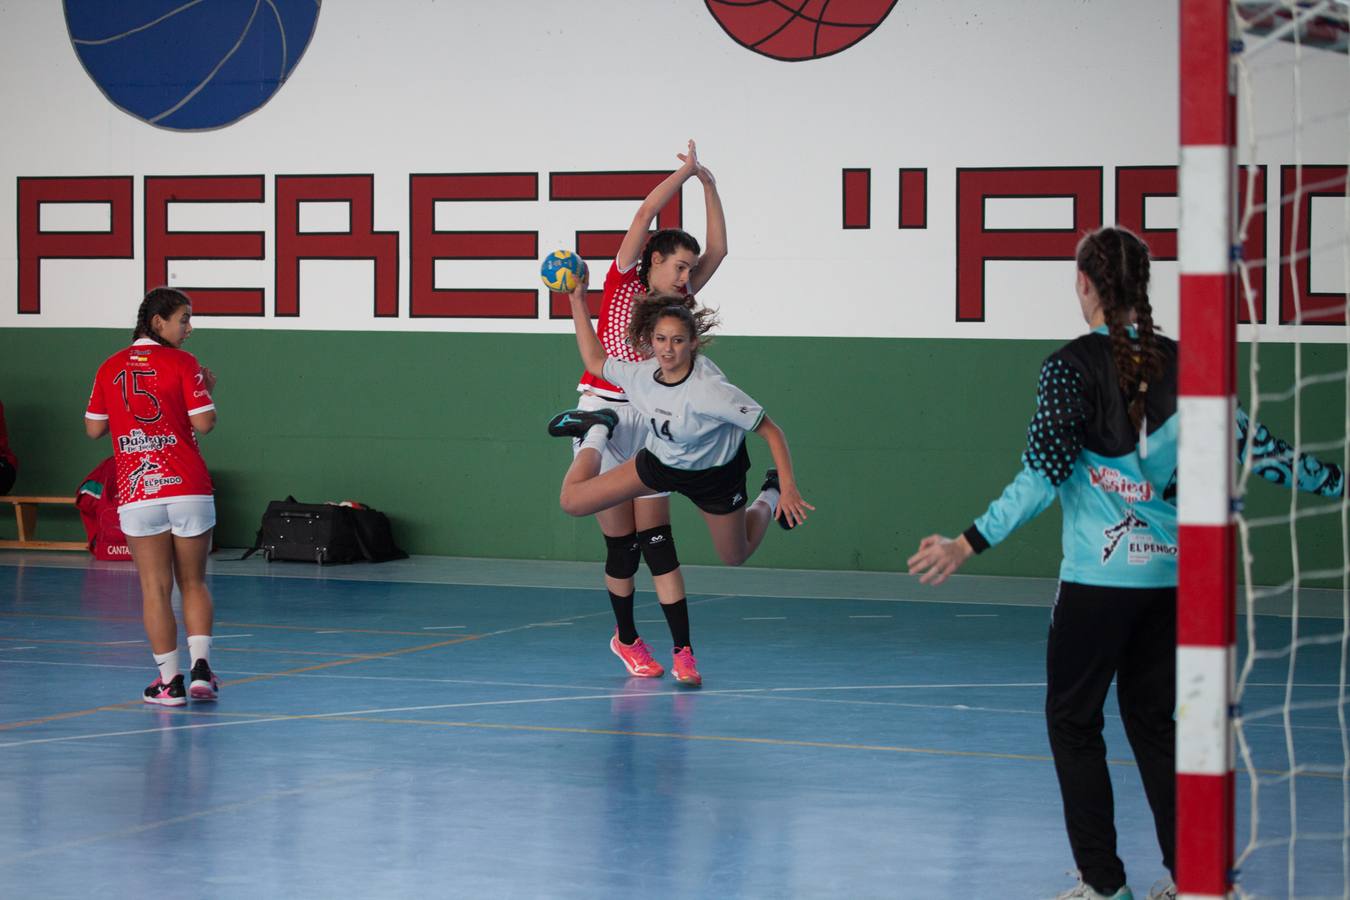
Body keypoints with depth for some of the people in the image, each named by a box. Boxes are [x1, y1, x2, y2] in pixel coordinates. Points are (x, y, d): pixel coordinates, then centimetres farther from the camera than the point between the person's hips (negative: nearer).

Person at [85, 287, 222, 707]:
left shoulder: (109, 369, 6)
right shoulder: (182, 363, -4)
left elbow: (94, 428, 11)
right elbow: (204, 423, -8)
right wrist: (207, 389, 10)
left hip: (137, 492, 2)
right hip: (188, 490, -2)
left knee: (155, 589, 3)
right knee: (193, 583, 11)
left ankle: (169, 680, 2)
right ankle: (201, 665, -3)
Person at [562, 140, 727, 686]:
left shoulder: (677, 303, 12)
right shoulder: (623, 283, 2)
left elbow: (717, 250, 14)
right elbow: (645, 214, -3)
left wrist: (708, 185, 13)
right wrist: (687, 171, 3)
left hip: (648, 425, 3)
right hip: (603, 415, -3)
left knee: (658, 543, -4)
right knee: (621, 546, 2)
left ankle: (683, 651, -7)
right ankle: (626, 638, 20)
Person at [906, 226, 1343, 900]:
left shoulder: (1072, 366, -9)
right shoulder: (1182, 363, 4)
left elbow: (1044, 474, -17)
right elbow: (1248, 445, 7)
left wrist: (968, 544, -19)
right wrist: (1332, 481, 20)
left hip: (1100, 576, -5)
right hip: (1171, 571, 5)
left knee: (1073, 721, 7)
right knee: (1154, 720, 15)